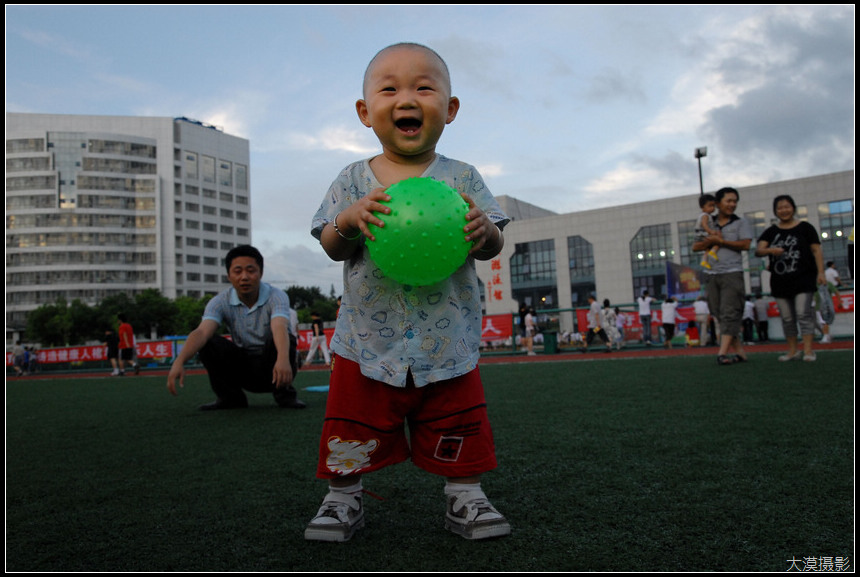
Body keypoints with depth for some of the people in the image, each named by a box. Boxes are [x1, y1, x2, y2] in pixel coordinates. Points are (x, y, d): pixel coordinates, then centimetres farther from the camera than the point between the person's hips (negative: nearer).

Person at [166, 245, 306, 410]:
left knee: (279, 340, -34)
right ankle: (230, 397, -2)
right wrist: (179, 361, -46)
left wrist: (283, 359, -60)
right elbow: (202, 332, -27)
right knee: (208, 343, -21)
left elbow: (280, 328, -39)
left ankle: (285, 393, -11)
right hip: (243, 367, 3)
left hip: (272, 365, -3)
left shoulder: (276, 297, -18)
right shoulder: (221, 302, -10)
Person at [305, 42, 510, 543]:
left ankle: (466, 496, 28)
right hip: (369, 341, 1)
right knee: (354, 429, 9)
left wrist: (484, 230, -23)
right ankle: (343, 498, 29)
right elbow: (332, 248, 1)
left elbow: (494, 246, 0)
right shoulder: (354, 180, 2)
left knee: (459, 430, 9)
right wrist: (349, 220, -20)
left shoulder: (463, 178, 1)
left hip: (446, 342, 0)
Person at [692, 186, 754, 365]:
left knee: (729, 313, -11)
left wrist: (720, 241, -6)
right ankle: (739, 351, 9)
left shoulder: (741, 223, 7)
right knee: (719, 314, 2)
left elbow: (746, 244, -7)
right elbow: (695, 247, 11)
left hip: (732, 273, -4)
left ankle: (722, 353, -16)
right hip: (712, 274, 4)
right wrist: (711, 241, -7)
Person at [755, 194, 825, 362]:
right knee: (787, 318, 7)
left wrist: (821, 272, -7)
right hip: (780, 282, 3)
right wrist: (770, 250, -24)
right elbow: (758, 250, -2)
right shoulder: (770, 232, 11)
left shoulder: (805, 228, 5)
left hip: (803, 279, -3)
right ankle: (793, 351, 16)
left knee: (803, 313, -10)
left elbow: (816, 251, 3)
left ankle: (808, 350, -8)